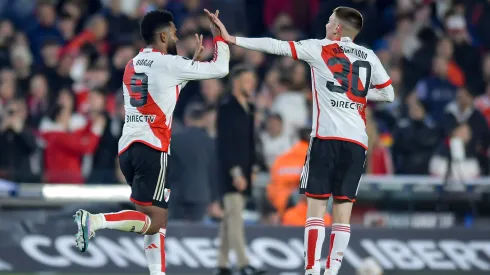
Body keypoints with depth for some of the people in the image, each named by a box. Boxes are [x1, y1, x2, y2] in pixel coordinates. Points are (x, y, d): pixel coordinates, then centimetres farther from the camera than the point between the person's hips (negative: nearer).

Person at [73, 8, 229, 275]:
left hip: (128, 148, 8)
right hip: (152, 149, -8)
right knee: (153, 221, -10)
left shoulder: (133, 65, 17)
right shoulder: (168, 63, -4)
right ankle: (94, 220, -28)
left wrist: (193, 58, 35)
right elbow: (220, 69, -1)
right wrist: (219, 37, 14)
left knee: (157, 218, 16)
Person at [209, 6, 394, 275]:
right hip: (356, 141, 3)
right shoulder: (369, 57, 12)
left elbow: (276, 46, 1)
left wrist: (231, 39, 4)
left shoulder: (320, 49, 3)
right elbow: (388, 94, 19)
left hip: (326, 137, -3)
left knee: (316, 205, -1)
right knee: (343, 208, 3)